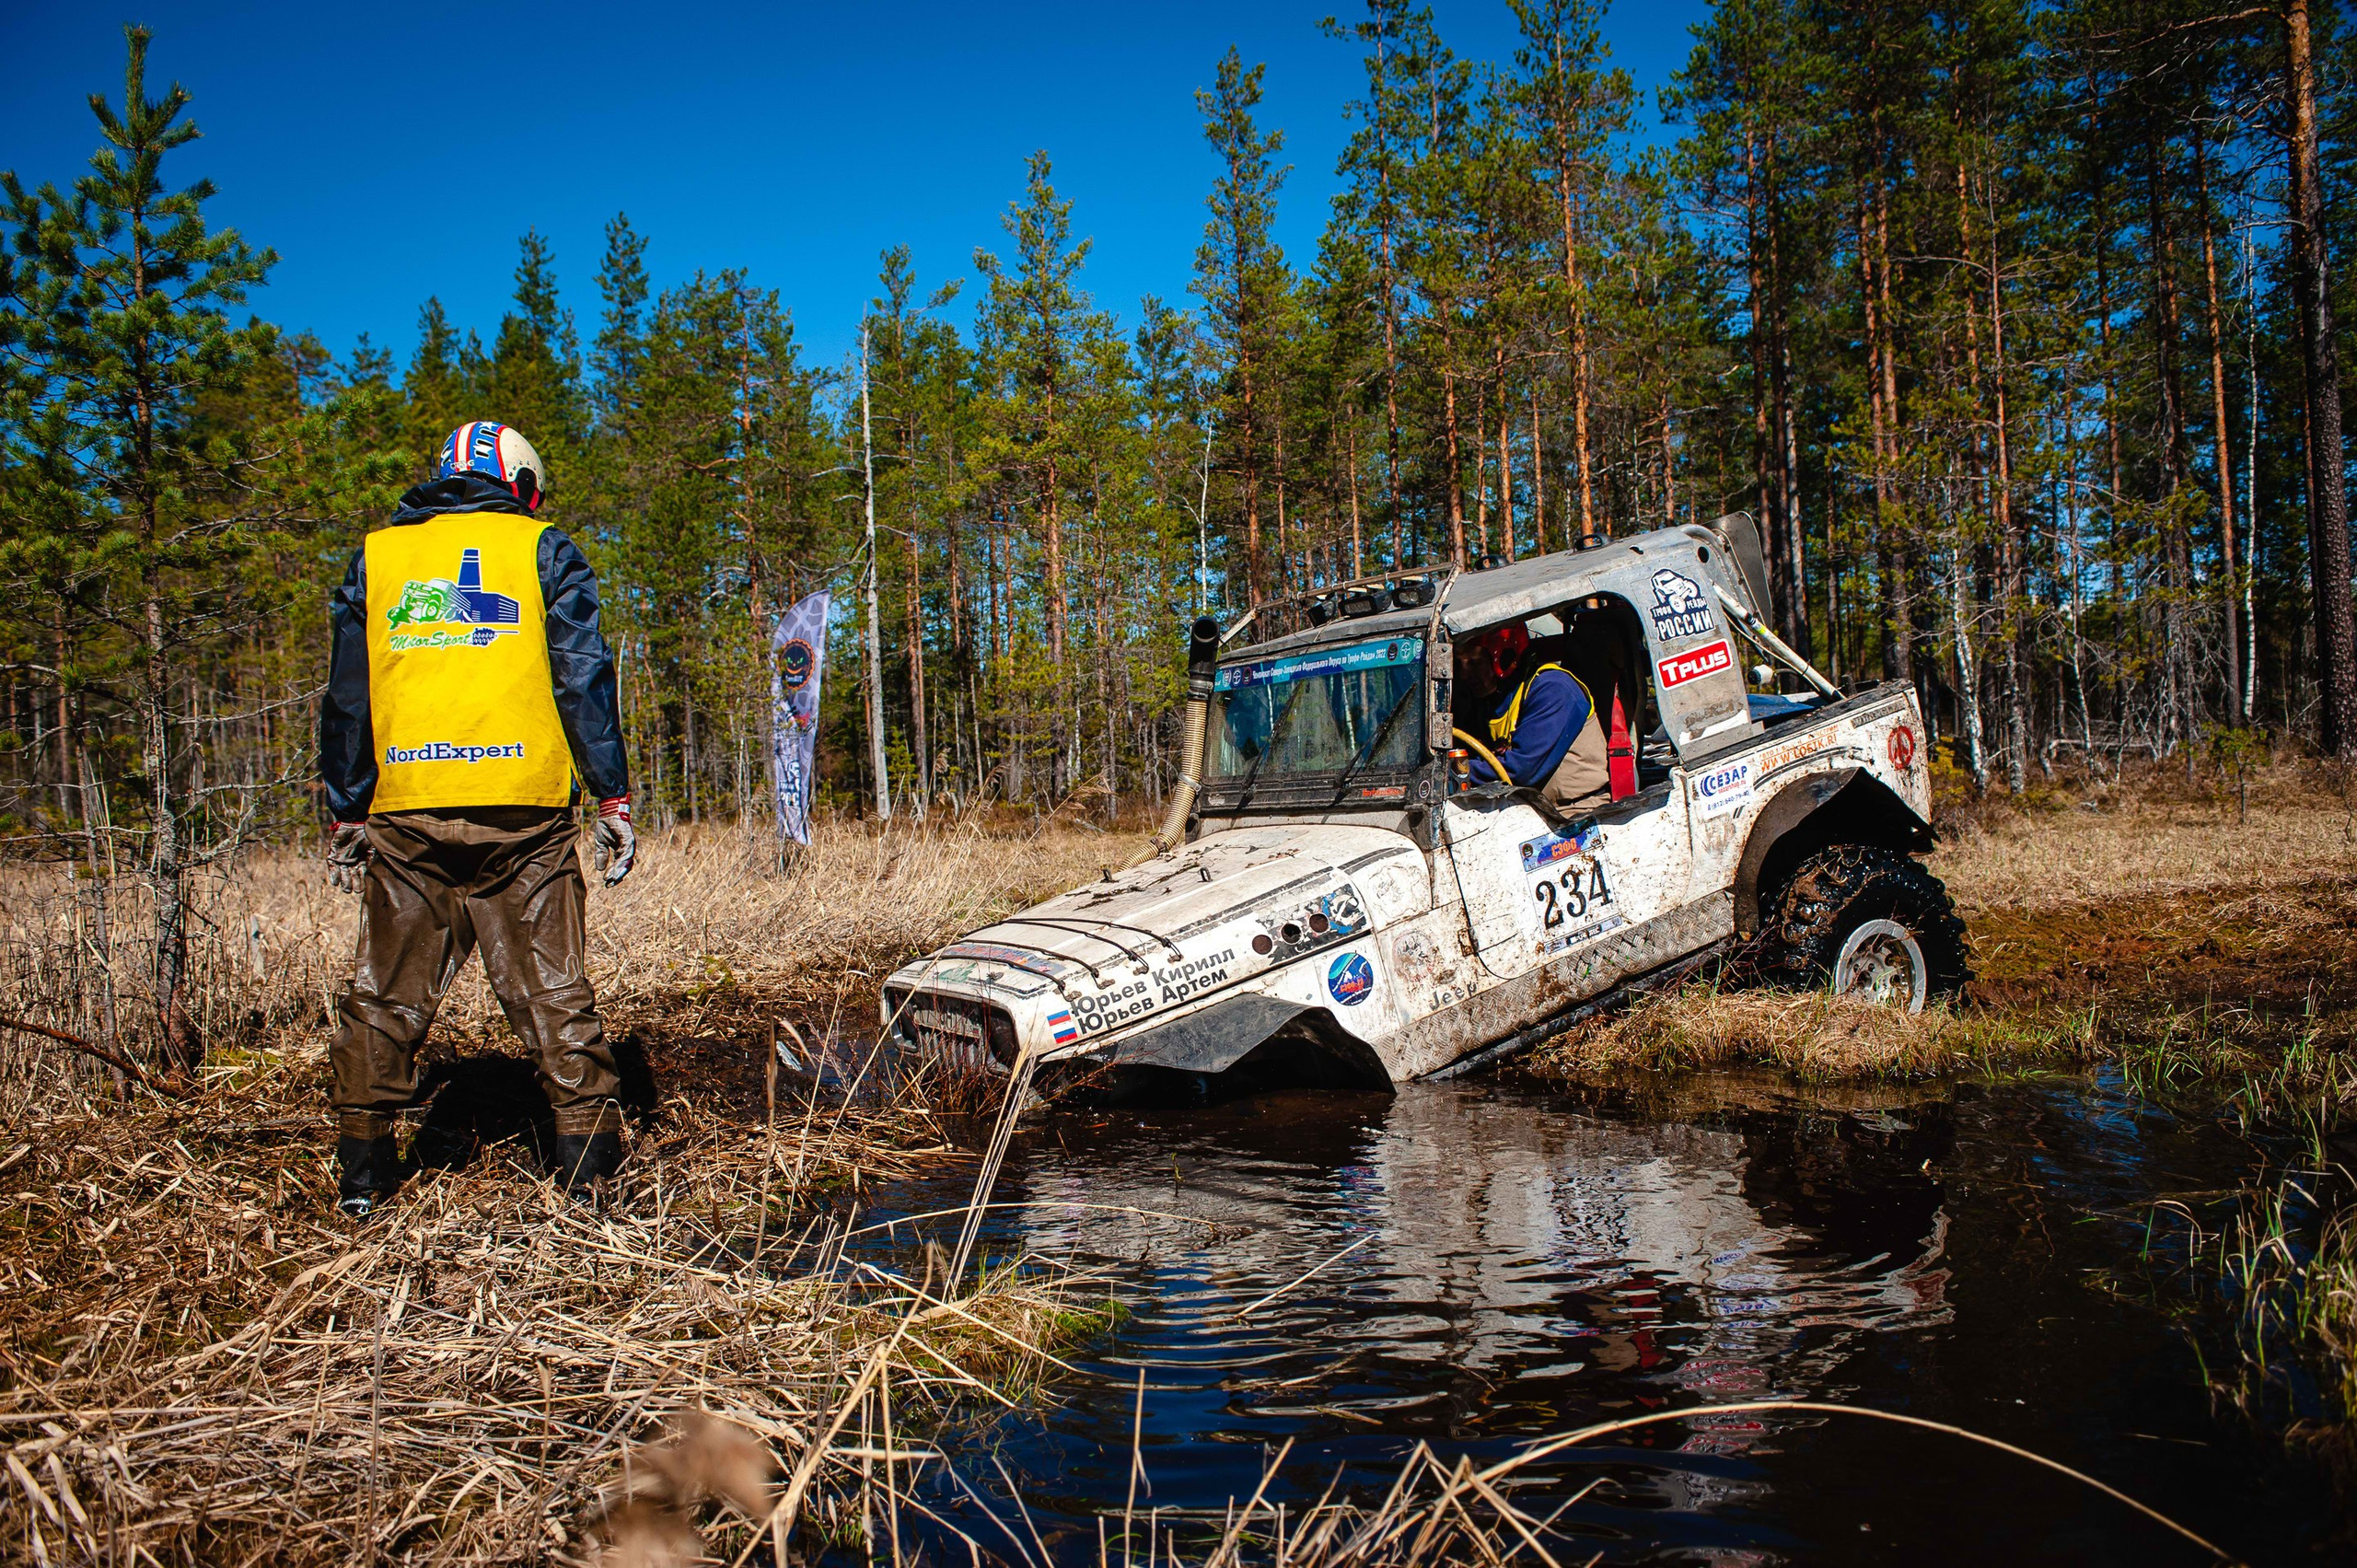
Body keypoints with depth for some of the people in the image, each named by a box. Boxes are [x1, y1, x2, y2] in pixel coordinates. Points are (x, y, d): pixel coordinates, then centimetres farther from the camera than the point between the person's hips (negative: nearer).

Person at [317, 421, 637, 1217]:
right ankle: (587, 1154, 5)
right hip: (522, 810, -2)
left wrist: (346, 816, 19)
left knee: (387, 987, 12)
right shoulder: (543, 551, 8)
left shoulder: (375, 557, 16)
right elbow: (583, 681, 1)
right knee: (550, 985, 3)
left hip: (404, 810, 2)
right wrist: (612, 799, 2)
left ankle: (363, 1165, 16)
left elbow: (346, 699, 15)